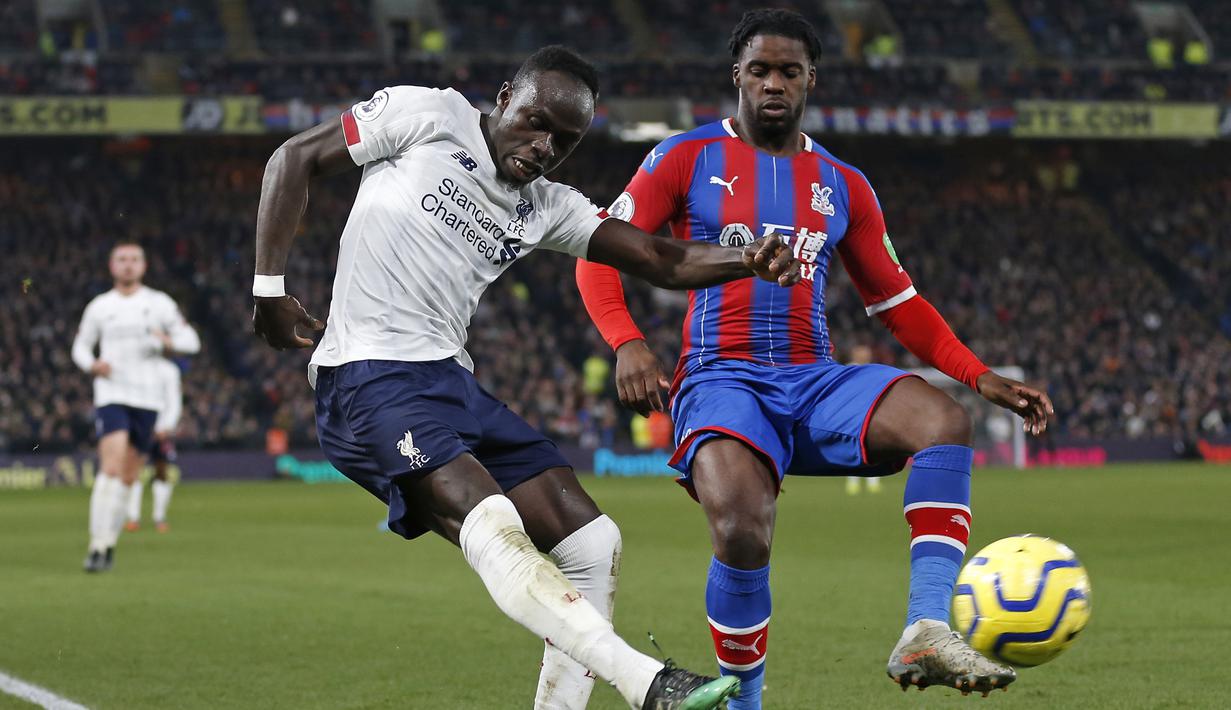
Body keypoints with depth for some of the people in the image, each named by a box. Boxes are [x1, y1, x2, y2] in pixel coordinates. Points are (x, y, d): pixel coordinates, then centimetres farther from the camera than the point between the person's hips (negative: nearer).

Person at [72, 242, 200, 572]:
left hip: (147, 398, 2)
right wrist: (93, 365, -6)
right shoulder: (99, 307, 8)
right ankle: (98, 545, -22)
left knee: (128, 477, 5)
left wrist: (169, 342, -14)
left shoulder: (160, 303, 7)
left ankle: (110, 542, 19)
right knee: (111, 468, -19)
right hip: (111, 394, -2)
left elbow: (191, 341, 9)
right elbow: (81, 346, 16)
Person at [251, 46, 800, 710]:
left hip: (450, 382, 8)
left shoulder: (547, 208, 17)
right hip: (370, 378, -8)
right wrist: (269, 287, -4)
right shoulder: (430, 116, 1)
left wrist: (748, 260, -11)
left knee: (593, 547, 0)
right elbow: (295, 158, 5)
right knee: (492, 525, -29)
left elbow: (663, 261, 9)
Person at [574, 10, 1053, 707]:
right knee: (742, 530, -33)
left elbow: (897, 300, 21)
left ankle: (928, 633, -36)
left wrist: (979, 375, 8)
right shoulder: (686, 159, 6)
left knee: (943, 419, -27)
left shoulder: (843, 186, 17)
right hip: (721, 380, -4)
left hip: (815, 381, 4)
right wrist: (627, 342, -17)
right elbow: (600, 253, 2)